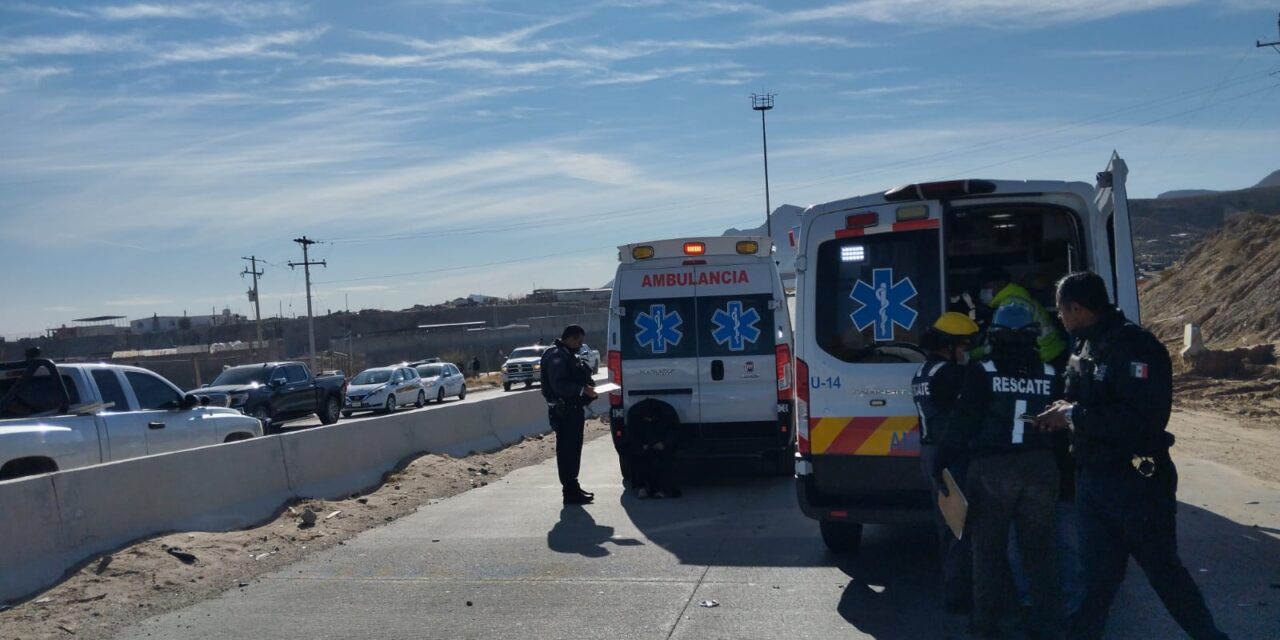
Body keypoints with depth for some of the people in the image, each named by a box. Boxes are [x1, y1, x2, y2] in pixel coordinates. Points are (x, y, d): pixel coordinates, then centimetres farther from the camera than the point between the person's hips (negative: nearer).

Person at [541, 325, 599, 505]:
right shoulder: (556, 356, -15)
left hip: (572, 410, 11)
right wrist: (583, 389, -29)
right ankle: (570, 492, -3)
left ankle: (572, 487, 26)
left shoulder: (567, 355, 18)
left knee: (572, 450, 16)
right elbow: (559, 384, -25)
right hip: (563, 411, -11)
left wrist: (587, 386, 8)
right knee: (567, 451, -7)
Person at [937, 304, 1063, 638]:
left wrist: (941, 460, -1)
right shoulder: (1049, 374, 4)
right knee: (1039, 547, 13)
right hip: (1040, 467, 3)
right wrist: (1061, 465, 22)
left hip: (991, 468, -3)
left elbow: (963, 423, -10)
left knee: (989, 547, 8)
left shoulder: (982, 372, -7)